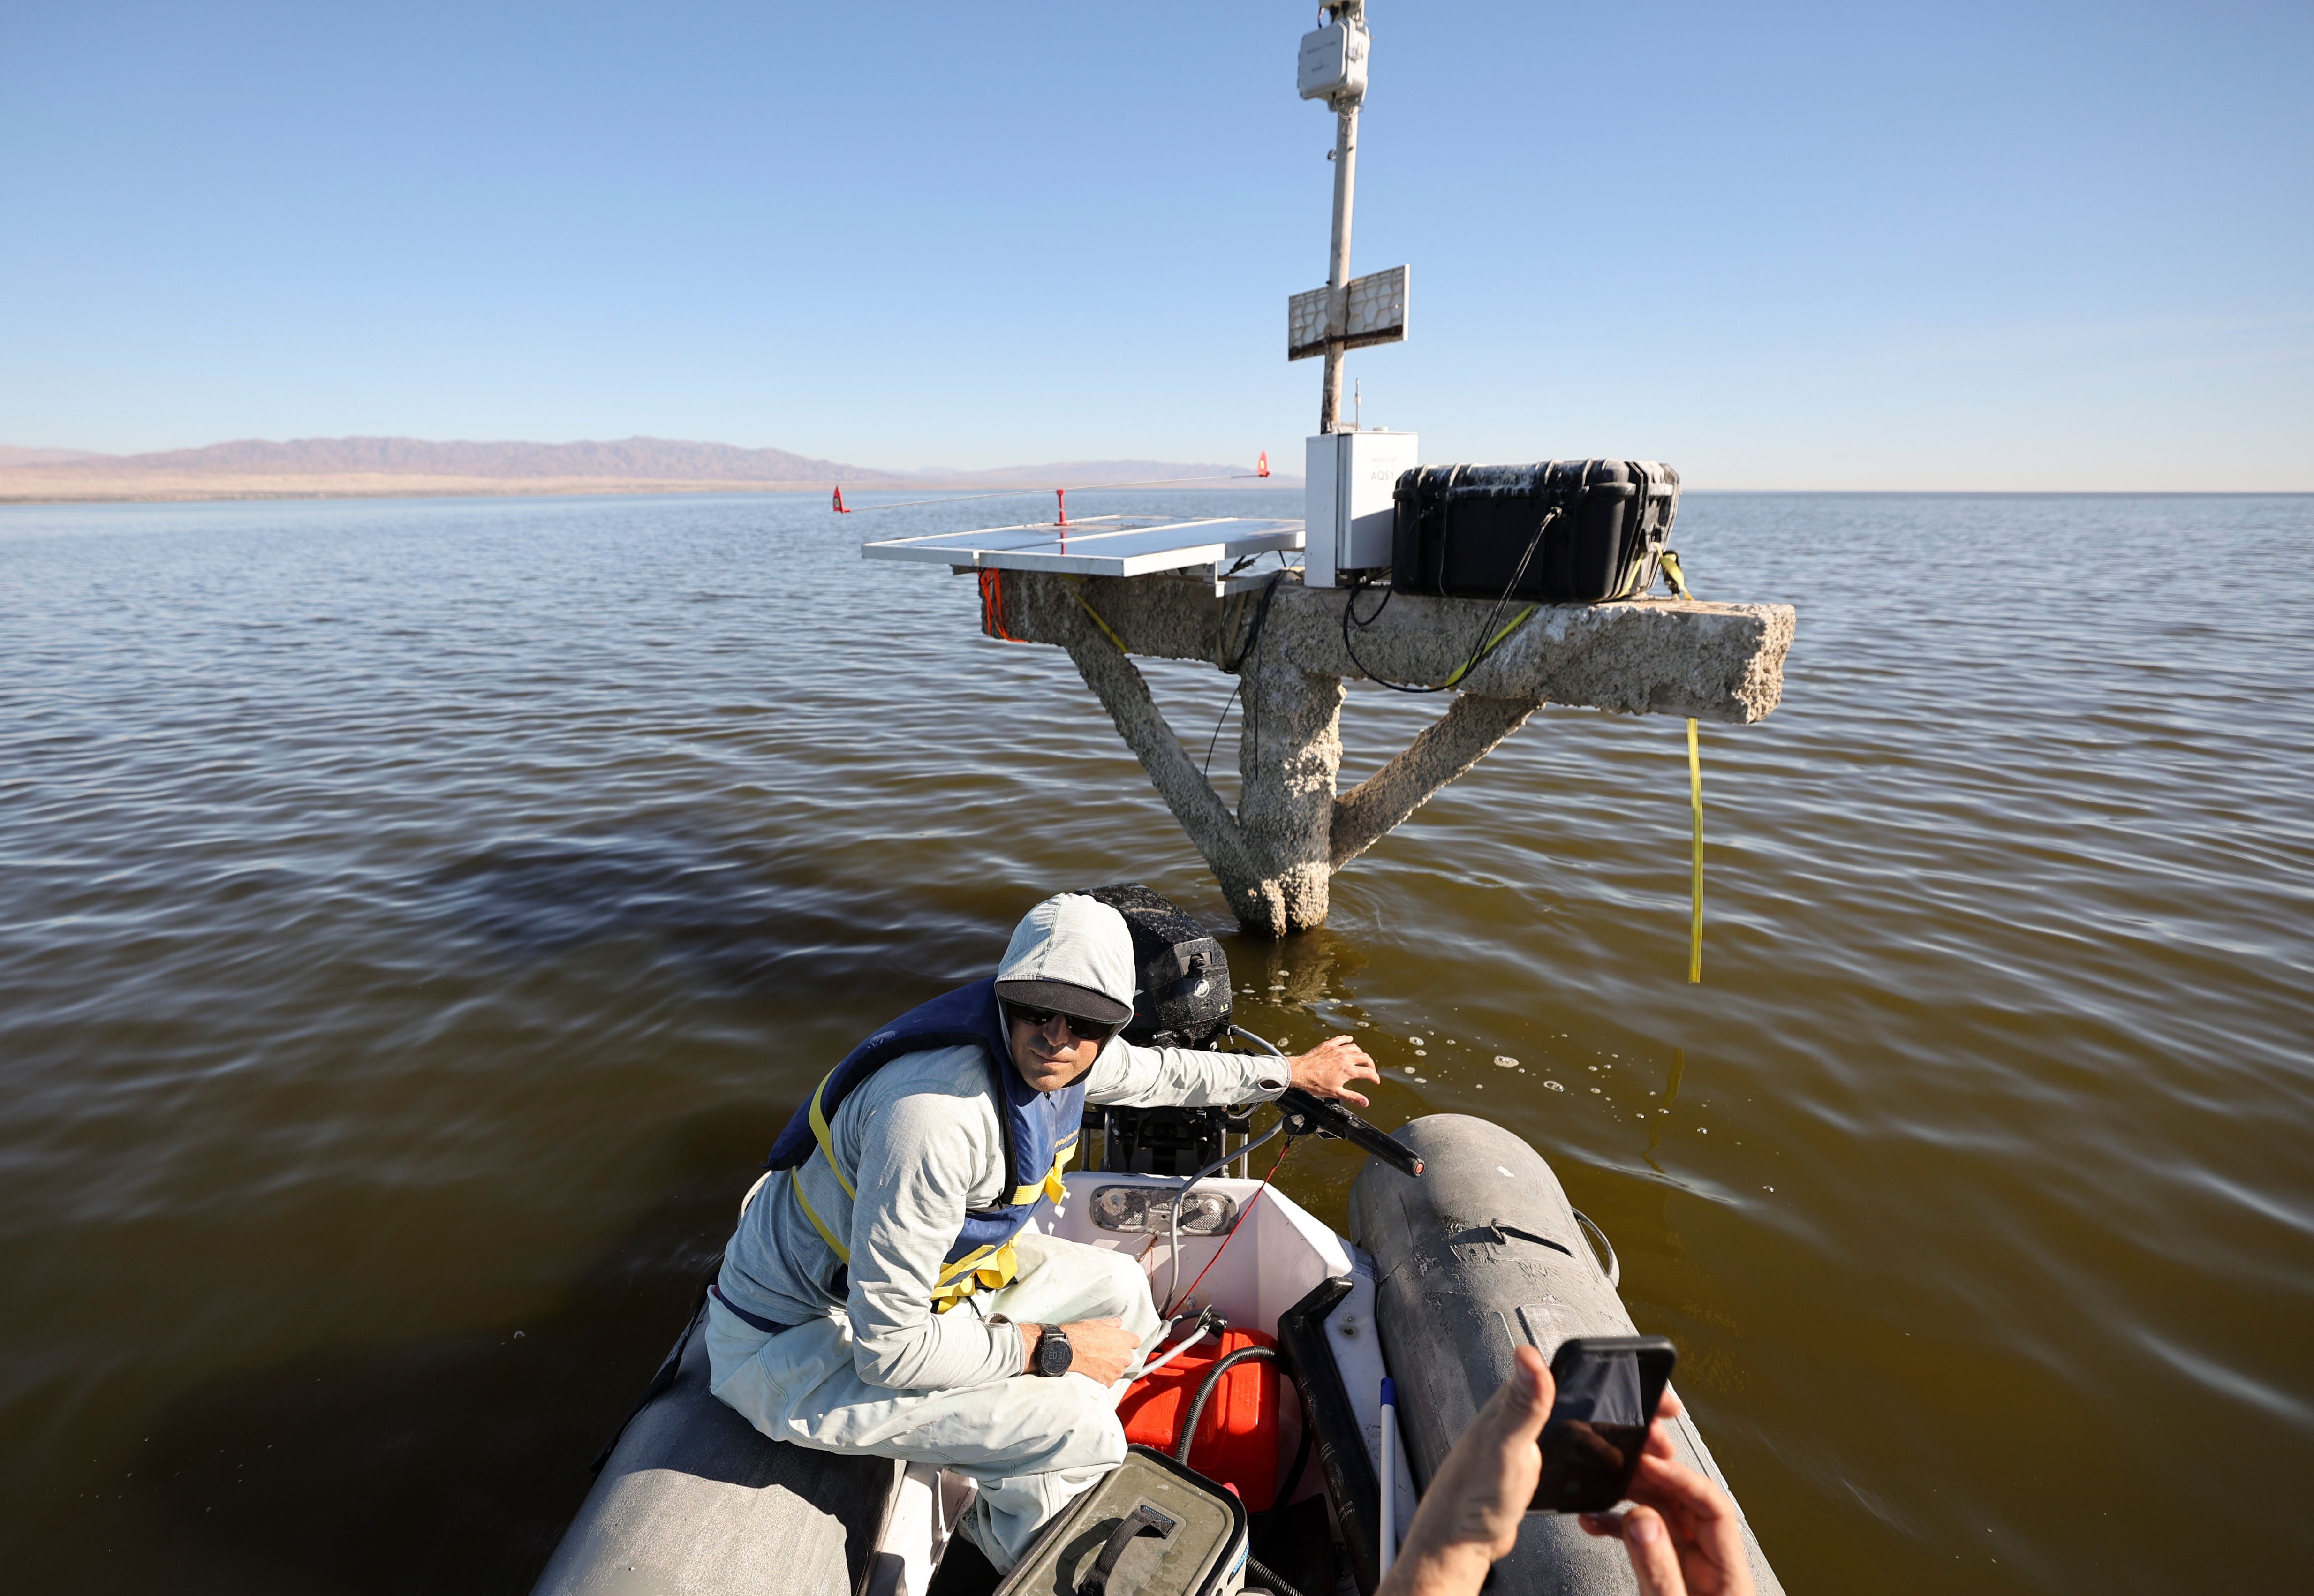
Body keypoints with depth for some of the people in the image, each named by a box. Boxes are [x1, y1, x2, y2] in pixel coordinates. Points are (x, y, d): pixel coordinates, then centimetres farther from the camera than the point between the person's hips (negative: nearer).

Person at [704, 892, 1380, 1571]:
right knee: (1072, 1427, -18)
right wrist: (1051, 1348, -20)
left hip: (913, 1268, 9)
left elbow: (1159, 1072, 11)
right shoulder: (938, 1117, -39)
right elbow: (889, 1348, -33)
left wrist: (1295, 1071, 19)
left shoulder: (1060, 1055, -11)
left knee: (1117, 1287, 11)